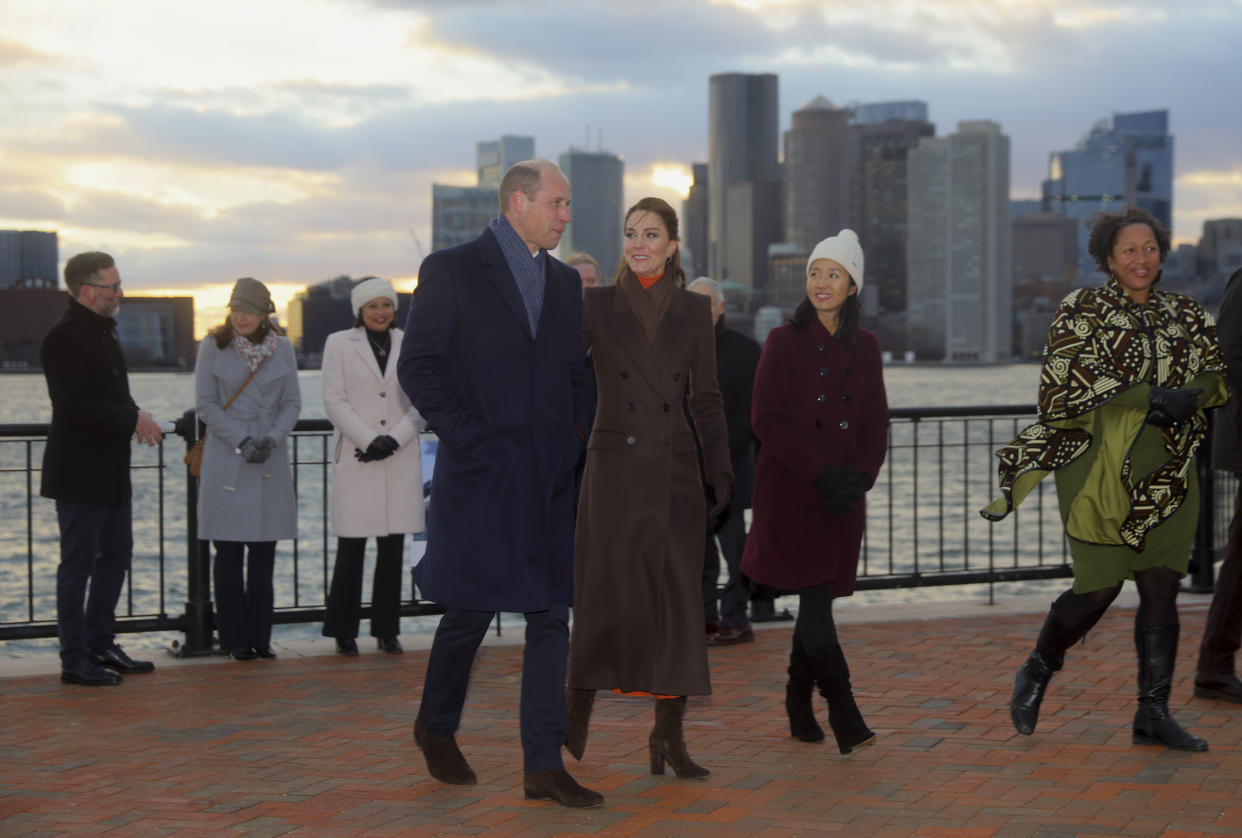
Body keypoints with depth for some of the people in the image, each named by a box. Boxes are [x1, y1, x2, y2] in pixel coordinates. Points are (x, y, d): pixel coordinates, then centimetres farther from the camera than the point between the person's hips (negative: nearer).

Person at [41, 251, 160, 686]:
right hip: (79, 474, -10)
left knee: (116, 554, 15)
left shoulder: (103, 331, 15)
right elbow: (74, 406, -24)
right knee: (78, 564, -2)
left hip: (112, 470, 10)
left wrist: (137, 418, 3)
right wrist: (132, 419, -20)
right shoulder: (64, 338, -16)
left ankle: (100, 645, 26)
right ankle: (74, 660, 5)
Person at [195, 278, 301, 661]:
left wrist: (272, 439, -10)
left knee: (264, 553, 4)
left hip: (270, 459, 2)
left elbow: (292, 403, 7)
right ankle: (234, 639, 6)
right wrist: (241, 441, -13)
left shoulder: (282, 348, 6)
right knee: (229, 553, -2)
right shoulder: (213, 346, 0)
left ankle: (260, 636, 11)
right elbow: (205, 403, -2)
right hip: (225, 459, -2)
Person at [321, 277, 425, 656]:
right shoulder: (339, 344, 5)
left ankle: (387, 629, 11)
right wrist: (370, 440, -13)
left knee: (393, 547, 3)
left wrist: (393, 439, -8)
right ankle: (343, 632, 6)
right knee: (351, 546, -3)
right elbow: (334, 401, -2)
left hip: (400, 459, 2)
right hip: (356, 461, -2)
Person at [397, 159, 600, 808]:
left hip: (549, 480, 5)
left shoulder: (565, 282, 15)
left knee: (551, 617, 1)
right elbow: (417, 367, -7)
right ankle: (436, 728, 28)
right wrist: (467, 437, -13)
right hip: (481, 474, -5)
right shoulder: (451, 270, -3)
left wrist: (573, 440, 6)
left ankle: (544, 766, 4)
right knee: (471, 610, 3)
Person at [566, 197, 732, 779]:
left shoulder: (694, 310, 7)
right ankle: (575, 724, 15)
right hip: (614, 468, -2)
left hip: (675, 471, 2)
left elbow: (706, 398, 8)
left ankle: (669, 737, 8)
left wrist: (721, 472, 2)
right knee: (607, 595, -3)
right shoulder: (597, 306, 2)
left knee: (677, 600, 0)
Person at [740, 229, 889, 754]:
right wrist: (820, 474, -15)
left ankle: (799, 709, 21)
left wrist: (862, 475, -7)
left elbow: (876, 421, 11)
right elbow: (766, 419, -8)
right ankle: (843, 712, -12)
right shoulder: (785, 341, -2)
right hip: (790, 492, -4)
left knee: (818, 601, 8)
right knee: (816, 597, -13)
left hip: (842, 495, 4)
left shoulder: (864, 347, 10)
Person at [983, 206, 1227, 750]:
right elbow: (1063, 383, -14)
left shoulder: (1184, 316, 11)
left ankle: (1153, 714, 8)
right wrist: (1150, 396, -20)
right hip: (1101, 471, -4)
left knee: (1161, 588, 1)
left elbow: (1219, 376, 10)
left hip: (1166, 474, 4)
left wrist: (1183, 398, -12)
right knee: (1100, 588, -1)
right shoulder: (1083, 311, -2)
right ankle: (1037, 672, 25)